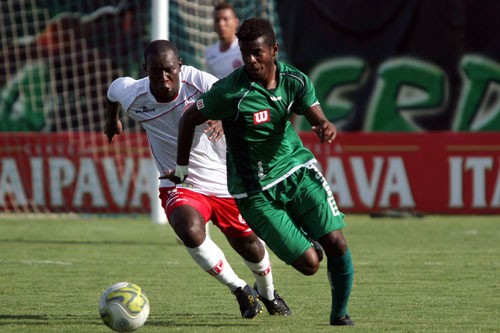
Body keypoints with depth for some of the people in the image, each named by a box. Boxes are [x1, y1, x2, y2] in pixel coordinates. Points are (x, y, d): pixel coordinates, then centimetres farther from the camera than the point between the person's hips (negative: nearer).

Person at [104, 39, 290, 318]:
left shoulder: (198, 81, -24)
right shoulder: (133, 96, -16)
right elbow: (115, 88, 7)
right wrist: (113, 120, 27)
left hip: (226, 183, 0)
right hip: (180, 188, 0)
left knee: (250, 247, 14)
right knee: (190, 231, -30)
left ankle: (268, 294, 51)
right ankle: (241, 290, -5)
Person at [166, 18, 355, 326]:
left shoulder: (295, 80, -7)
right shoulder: (231, 91, -20)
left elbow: (318, 119, -8)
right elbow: (189, 119, -8)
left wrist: (327, 128, -33)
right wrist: (182, 168, 1)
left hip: (297, 169, 4)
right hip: (256, 191, -4)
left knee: (336, 243, -9)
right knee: (309, 263, -9)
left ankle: (340, 313, 17)